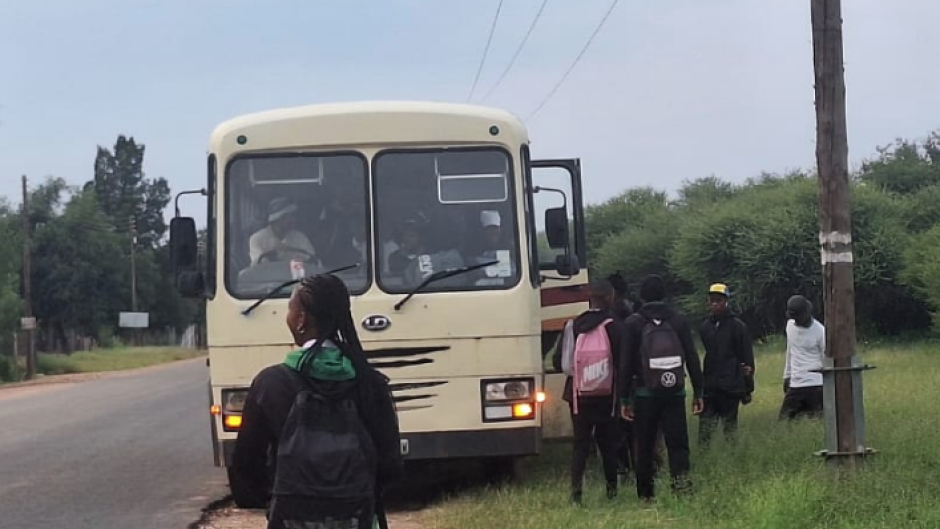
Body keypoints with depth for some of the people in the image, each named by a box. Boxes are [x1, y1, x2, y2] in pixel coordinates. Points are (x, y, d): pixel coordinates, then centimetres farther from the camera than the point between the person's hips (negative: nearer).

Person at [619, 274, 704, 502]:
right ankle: (680, 474, -23)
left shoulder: (633, 323, -2)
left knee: (644, 447, 7)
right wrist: (698, 393, 9)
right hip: (675, 394, 1)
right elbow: (692, 358, 3)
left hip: (645, 394, -1)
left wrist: (624, 399, 1)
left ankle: (645, 495, 10)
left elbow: (626, 363, -3)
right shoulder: (678, 321, 3)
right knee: (677, 441, 2)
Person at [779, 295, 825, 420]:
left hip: (816, 383, -6)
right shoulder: (790, 325, 7)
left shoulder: (820, 331, -12)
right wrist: (787, 376, 18)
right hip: (795, 383, 6)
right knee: (785, 418, 1)